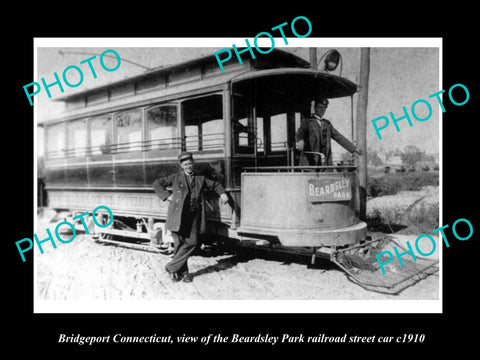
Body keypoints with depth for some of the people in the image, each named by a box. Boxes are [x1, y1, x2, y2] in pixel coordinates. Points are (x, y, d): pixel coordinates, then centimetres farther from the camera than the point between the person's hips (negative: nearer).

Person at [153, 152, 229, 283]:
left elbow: (215, 185, 29)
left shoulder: (200, 179, 17)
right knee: (179, 244, -2)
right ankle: (183, 271, 15)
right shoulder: (176, 178, 9)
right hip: (178, 215, -3)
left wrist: (222, 193, 11)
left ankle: (172, 267, 9)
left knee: (191, 243, -5)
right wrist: (167, 196, 2)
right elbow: (157, 183, 12)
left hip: (193, 216, 3)